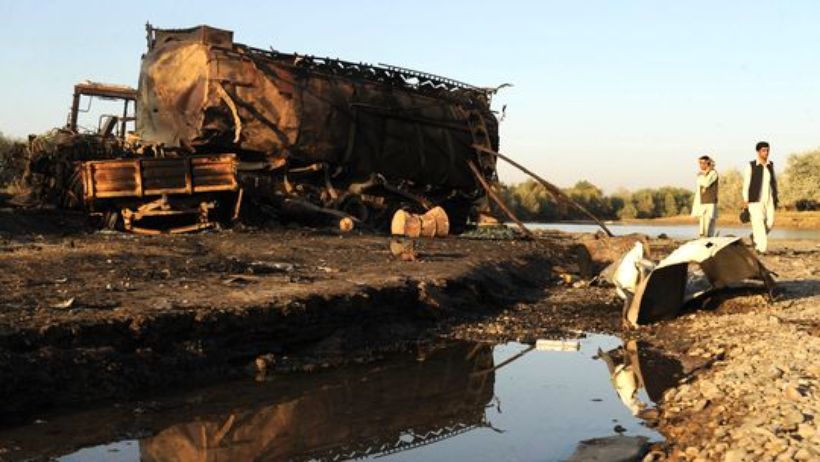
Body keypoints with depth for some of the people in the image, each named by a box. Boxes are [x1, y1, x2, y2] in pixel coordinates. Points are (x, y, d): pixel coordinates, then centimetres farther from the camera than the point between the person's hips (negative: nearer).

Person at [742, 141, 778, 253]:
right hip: (756, 199, -5)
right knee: (758, 223, -11)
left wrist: (776, 197, 14)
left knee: (770, 222, 1)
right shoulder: (751, 166, -5)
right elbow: (746, 183, -4)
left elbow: (774, 181, 18)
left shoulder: (770, 165, 9)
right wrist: (745, 200, -8)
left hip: (769, 199, 5)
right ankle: (762, 247, -9)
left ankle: (755, 236, 27)